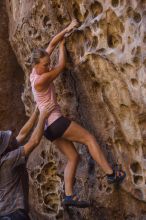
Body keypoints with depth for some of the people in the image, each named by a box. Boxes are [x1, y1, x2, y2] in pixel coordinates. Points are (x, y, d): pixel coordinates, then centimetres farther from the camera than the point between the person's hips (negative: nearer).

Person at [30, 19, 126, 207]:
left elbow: (51, 44, 11)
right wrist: (62, 45, 9)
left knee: (73, 157, 7)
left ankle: (69, 196, -1)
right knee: (89, 138, -3)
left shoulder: (36, 72, 8)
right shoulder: (40, 79, -17)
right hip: (55, 121, -10)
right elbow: (61, 66, -6)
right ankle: (111, 174, -5)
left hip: (49, 126, 10)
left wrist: (66, 30, 8)